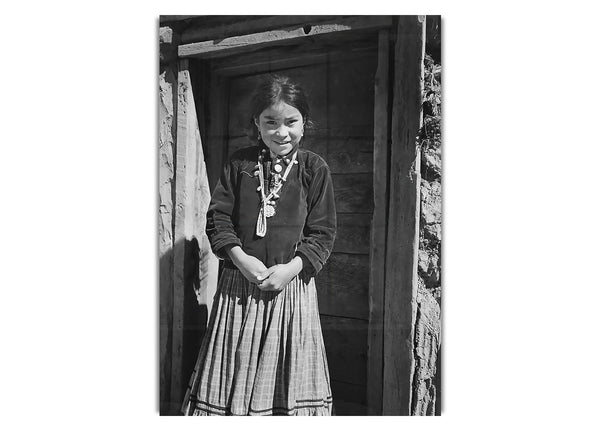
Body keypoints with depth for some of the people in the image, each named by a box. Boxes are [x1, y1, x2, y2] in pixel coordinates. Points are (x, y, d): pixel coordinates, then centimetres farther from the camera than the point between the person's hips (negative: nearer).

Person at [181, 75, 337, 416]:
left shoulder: (315, 169, 0)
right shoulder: (240, 164, 4)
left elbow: (323, 233, -1)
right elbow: (218, 217, 2)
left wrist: (292, 268, -15)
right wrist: (241, 259, -13)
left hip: (293, 284, -1)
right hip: (239, 285, 1)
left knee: (290, 375, 9)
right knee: (232, 370, 10)